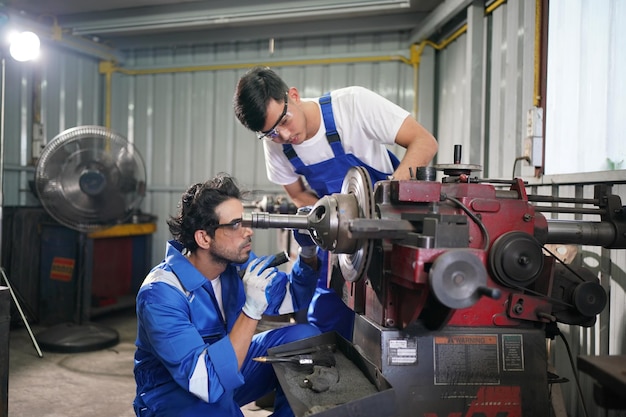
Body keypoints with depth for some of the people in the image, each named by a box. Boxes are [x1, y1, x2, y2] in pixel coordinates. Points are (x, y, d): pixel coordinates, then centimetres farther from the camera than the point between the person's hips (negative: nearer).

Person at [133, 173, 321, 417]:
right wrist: (251, 310, -40)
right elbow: (207, 382, -37)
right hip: (174, 393, -6)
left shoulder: (236, 261, -11)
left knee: (306, 338, -10)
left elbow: (292, 299, 3)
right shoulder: (161, 293, -29)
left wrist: (309, 253, -15)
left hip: (226, 365, 6)